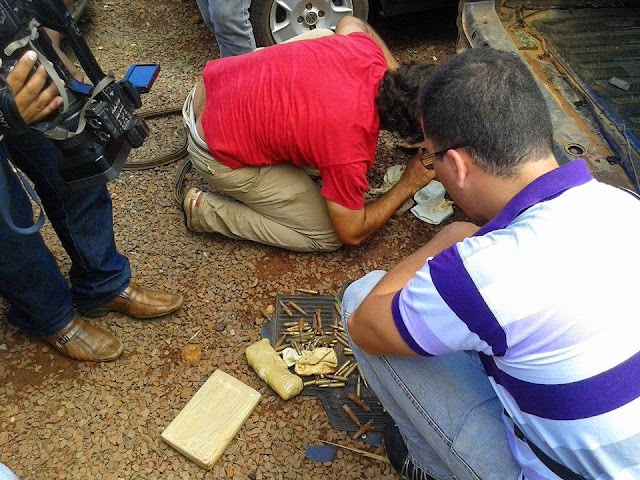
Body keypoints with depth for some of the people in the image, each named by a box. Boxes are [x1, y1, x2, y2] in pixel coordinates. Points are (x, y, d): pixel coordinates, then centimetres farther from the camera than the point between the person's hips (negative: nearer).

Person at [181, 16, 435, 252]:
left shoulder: (367, 50, -12)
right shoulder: (350, 149, -29)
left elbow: (349, 22, 16)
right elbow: (351, 233, -11)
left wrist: (399, 75, 7)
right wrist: (408, 185, -3)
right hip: (219, 153, -7)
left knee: (323, 34, 16)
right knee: (327, 235, 3)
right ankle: (209, 210, 4)